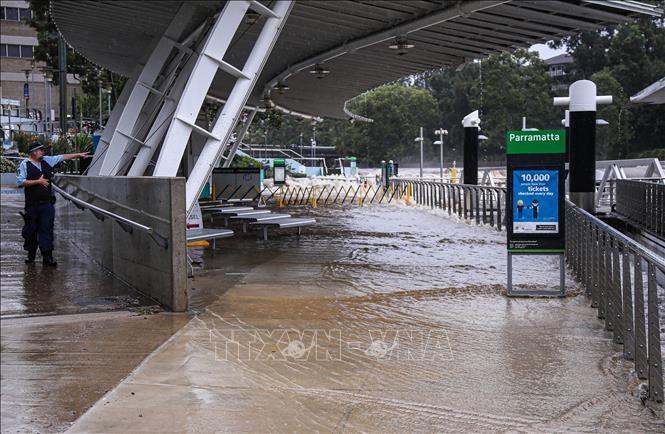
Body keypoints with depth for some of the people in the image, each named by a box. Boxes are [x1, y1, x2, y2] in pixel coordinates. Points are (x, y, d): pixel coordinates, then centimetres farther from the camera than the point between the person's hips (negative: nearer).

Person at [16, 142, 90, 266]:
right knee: (31, 230, 6)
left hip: (47, 204, 3)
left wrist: (79, 155, 21)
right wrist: (38, 181, -11)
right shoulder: (24, 164, -2)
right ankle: (31, 255, 19)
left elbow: (63, 157, 20)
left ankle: (47, 257, -4)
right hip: (32, 204, -3)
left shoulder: (47, 161, 13)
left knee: (46, 230, -2)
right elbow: (20, 182, -11)